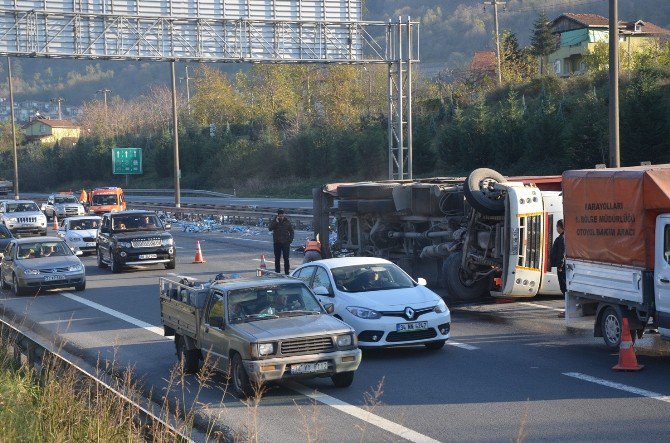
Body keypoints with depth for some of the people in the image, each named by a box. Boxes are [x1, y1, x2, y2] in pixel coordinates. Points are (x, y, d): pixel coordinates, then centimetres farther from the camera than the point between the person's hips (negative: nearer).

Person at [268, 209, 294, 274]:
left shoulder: (287, 221, 2)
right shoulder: (274, 221, 0)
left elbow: (292, 232, 9)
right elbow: (270, 228, -15)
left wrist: (290, 240, -2)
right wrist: (276, 222, -24)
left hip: (285, 243, -1)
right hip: (277, 243, 1)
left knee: (286, 259, -2)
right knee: (277, 259, 5)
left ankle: (287, 273, 2)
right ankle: (277, 273, 11)